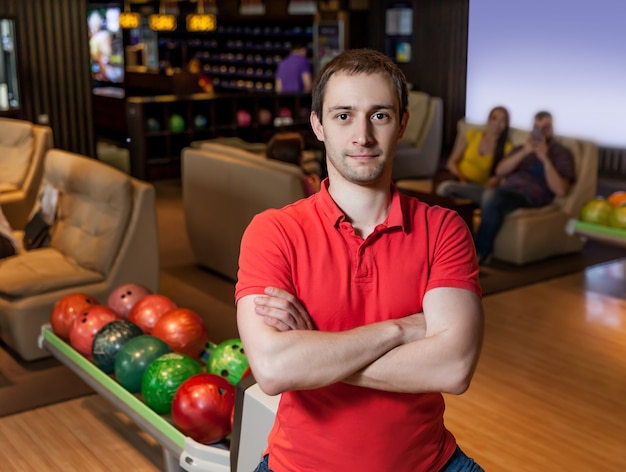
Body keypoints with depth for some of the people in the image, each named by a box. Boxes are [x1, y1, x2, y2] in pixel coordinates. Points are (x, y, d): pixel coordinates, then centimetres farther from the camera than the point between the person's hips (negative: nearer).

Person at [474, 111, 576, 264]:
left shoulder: (562, 153, 12)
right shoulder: (521, 148, 28)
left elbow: (560, 191, -3)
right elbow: (500, 171, 10)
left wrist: (545, 159, -8)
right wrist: (524, 152, -4)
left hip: (529, 197, -5)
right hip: (505, 190, 5)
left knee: (490, 196, -37)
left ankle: (481, 253, -24)